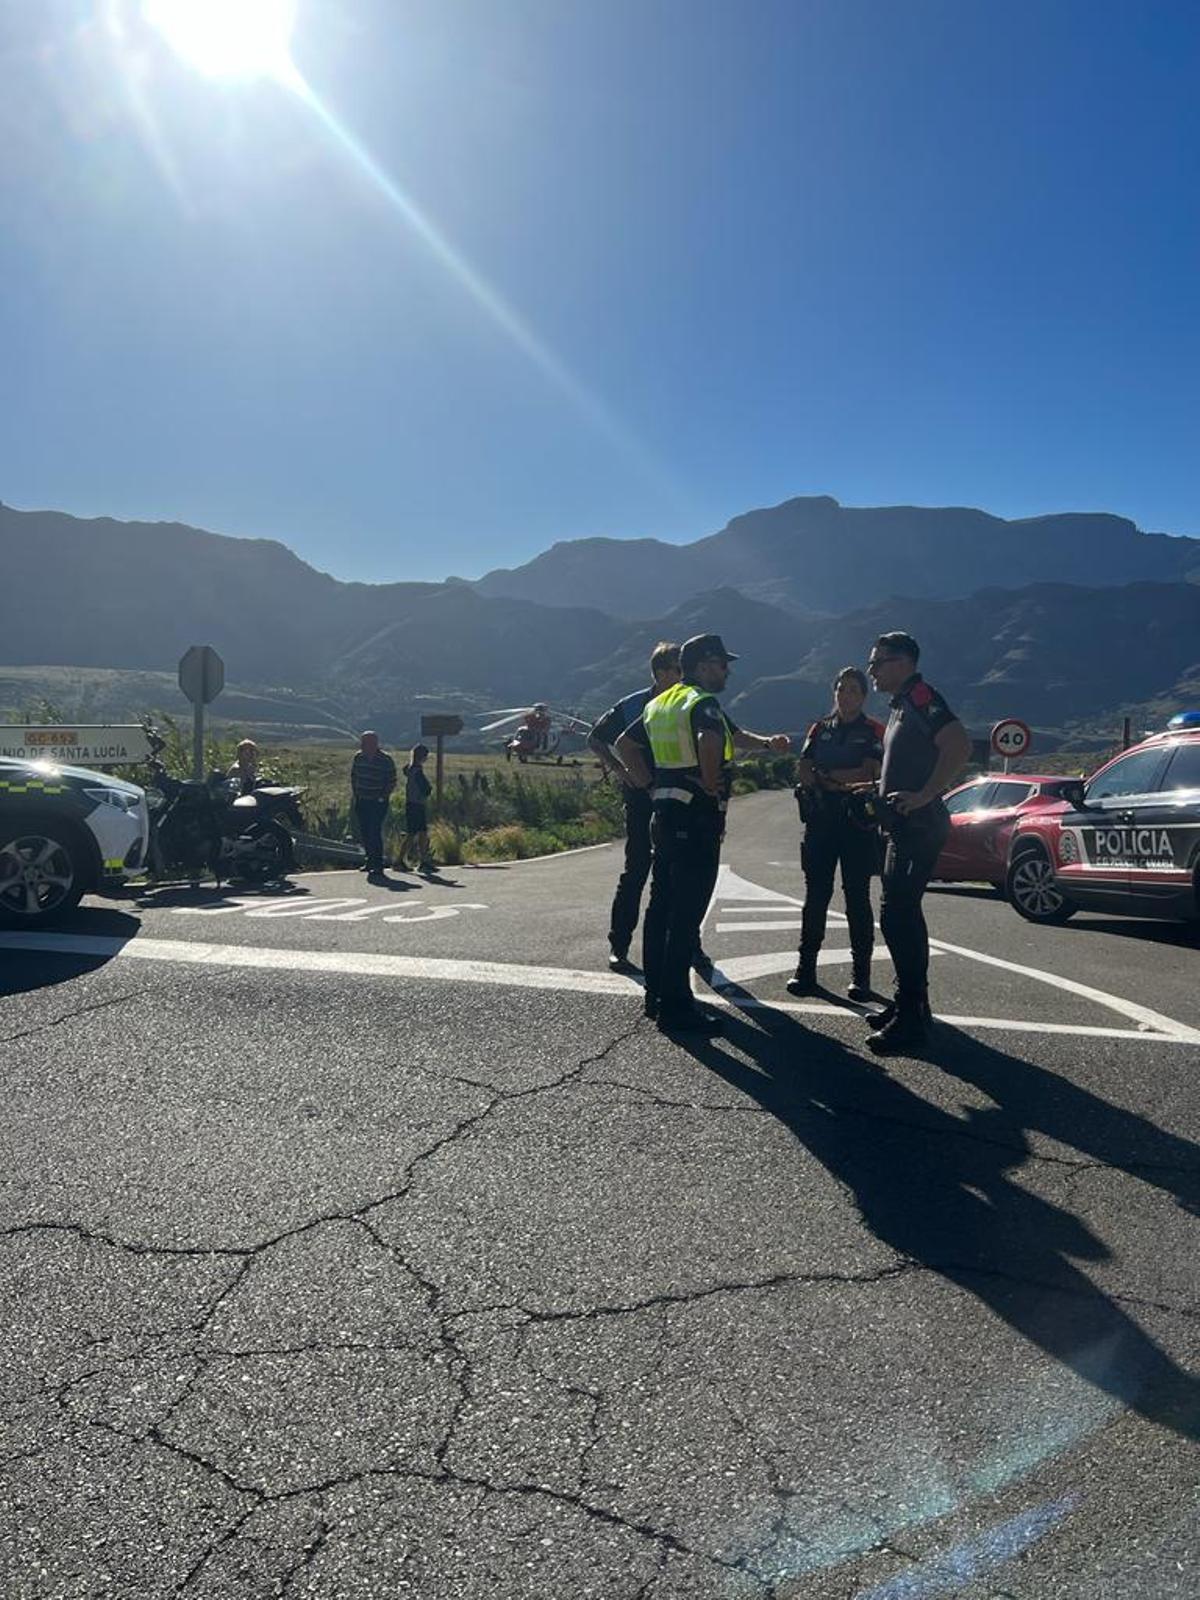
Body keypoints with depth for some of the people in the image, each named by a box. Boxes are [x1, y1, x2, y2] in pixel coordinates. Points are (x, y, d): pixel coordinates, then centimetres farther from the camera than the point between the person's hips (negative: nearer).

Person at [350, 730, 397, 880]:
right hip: (361, 801, 6)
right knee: (364, 833, 9)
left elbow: (392, 782, -7)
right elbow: (353, 776, 18)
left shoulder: (386, 760, -11)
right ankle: (370, 861, 24)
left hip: (378, 802, -6)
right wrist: (355, 794, 11)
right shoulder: (359, 757, 5)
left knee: (374, 832, -11)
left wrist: (382, 797, -12)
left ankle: (378, 866, -6)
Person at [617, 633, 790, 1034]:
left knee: (661, 906, 14)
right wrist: (711, 785, -19)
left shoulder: (660, 703, 15)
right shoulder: (703, 703, -12)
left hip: (664, 815, 9)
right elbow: (711, 741, -34)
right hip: (697, 821, -9)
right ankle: (675, 1006, -2)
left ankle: (657, 993, 23)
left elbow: (625, 745, 22)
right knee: (687, 915, -6)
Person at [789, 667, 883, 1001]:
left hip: (858, 821, -3)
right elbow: (803, 771, 5)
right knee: (816, 896, 3)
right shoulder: (819, 729, 15)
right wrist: (844, 781, -10)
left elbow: (870, 773, -10)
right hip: (820, 820, 3)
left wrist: (824, 776, -8)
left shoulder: (873, 732, 4)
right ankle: (805, 969, 7)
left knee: (857, 898, -1)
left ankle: (860, 974, 5)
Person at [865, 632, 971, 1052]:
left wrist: (924, 795, -25)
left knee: (897, 915, -12)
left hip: (919, 825, -11)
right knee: (901, 914, 16)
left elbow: (959, 745, -27)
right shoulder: (902, 704, 19)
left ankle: (911, 1018, -6)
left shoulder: (921, 697, -13)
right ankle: (909, 1001, 27)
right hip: (904, 826, 11)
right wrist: (885, 790, 18)